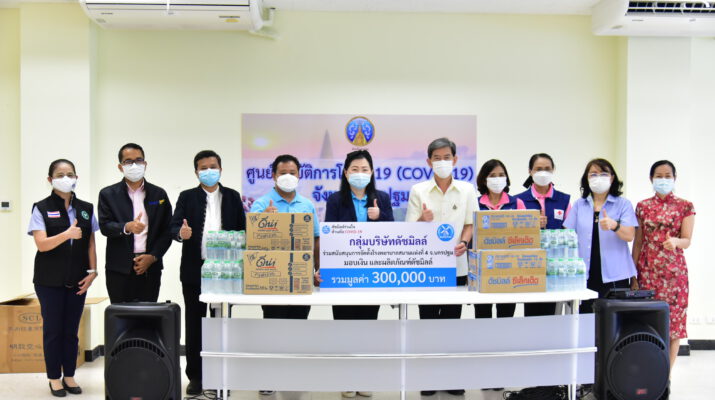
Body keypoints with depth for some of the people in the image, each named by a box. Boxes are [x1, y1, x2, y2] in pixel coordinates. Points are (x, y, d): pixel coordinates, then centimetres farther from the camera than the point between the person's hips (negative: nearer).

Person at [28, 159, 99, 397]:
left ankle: (69, 376, 18)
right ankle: (54, 378, 15)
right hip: (50, 280, -3)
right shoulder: (42, 208, -3)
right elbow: (42, 244, -13)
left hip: (77, 280, 3)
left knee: (71, 330, 7)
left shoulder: (86, 208, 7)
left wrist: (92, 271, -1)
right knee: (53, 329, 3)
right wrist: (67, 234, -28)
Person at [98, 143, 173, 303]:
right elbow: (104, 226, -4)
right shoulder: (108, 194, 7)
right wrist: (127, 227, -24)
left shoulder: (159, 194, 9)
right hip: (119, 268, -1)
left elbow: (167, 231, 6)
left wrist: (152, 257, -6)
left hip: (150, 267, 1)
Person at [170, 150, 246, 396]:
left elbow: (242, 229, 7)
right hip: (194, 270, 0)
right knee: (194, 323, 6)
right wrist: (181, 233, -27)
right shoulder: (187, 197, 6)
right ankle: (195, 376, 16)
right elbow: (174, 226, -5)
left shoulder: (233, 197, 10)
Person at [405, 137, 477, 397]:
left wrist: (463, 243, -13)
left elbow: (470, 224, 7)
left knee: (452, 321, 8)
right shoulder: (418, 191, 2)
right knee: (428, 321, 4)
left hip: (456, 265, 1)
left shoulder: (467, 190, 5)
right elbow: (410, 230, 1)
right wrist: (423, 220, -21)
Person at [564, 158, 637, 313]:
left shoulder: (623, 204, 4)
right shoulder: (578, 205, 12)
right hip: (585, 276, 2)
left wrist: (614, 225, -28)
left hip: (614, 276, -2)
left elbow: (629, 236, -8)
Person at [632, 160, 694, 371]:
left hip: (674, 271, -1)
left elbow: (687, 240, -4)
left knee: (673, 322, -1)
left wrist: (674, 241, -28)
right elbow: (637, 243, 7)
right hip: (647, 271, 1)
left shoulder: (685, 207, 3)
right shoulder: (643, 207, 8)